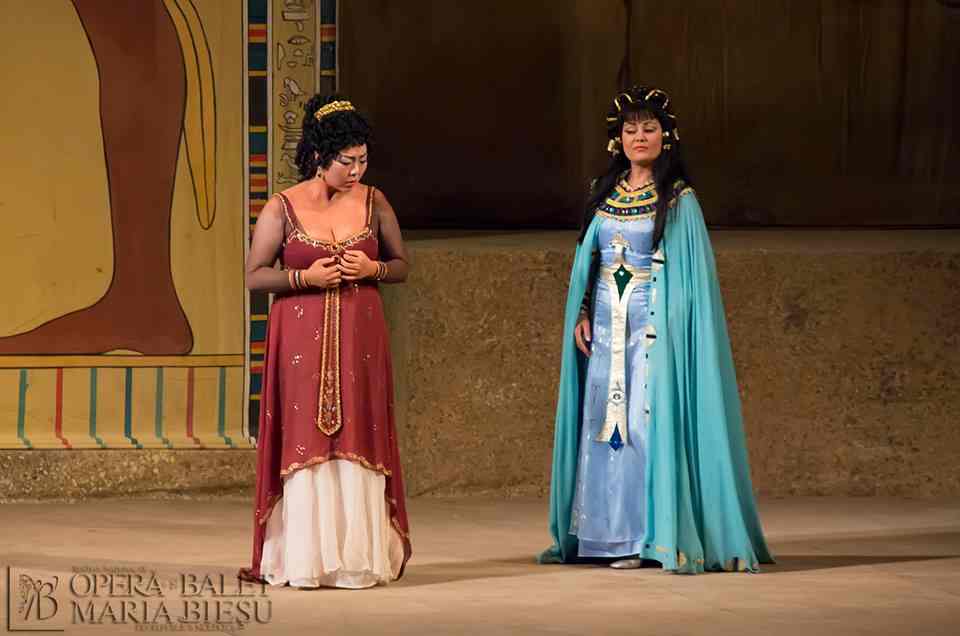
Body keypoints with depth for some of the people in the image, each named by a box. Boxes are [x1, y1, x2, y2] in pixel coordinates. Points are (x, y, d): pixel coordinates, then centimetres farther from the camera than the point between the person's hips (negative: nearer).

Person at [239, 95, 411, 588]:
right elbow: (254, 275, 0)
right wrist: (306, 277, -15)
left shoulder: (373, 202, 4)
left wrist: (372, 269, -8)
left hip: (359, 339, 2)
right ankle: (305, 560, 1)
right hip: (302, 339, -2)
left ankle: (359, 559, 6)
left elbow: (402, 265, 13)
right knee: (306, 444, -3)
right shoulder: (283, 207, -3)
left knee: (358, 442, 1)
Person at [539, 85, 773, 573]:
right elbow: (587, 261, 15)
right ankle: (616, 534, 8)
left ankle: (658, 535, -4)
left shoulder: (678, 200, -2)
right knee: (606, 422, 3)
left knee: (652, 420, -8)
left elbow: (691, 270, -5)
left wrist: (674, 326, -13)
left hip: (654, 325, -5)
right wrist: (581, 315, 4)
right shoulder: (604, 194, 12)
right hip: (607, 325, 5)